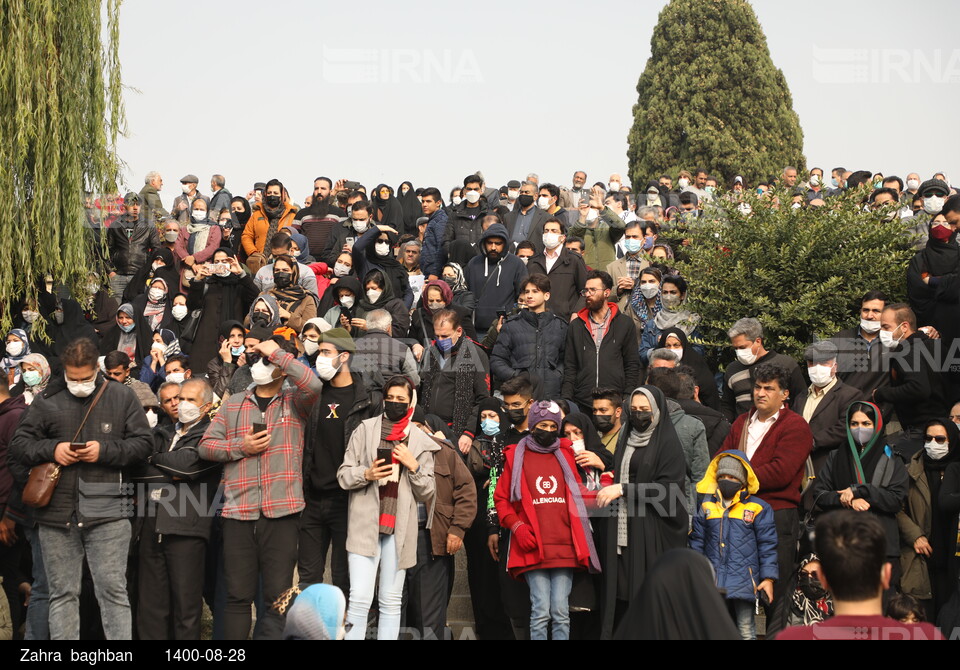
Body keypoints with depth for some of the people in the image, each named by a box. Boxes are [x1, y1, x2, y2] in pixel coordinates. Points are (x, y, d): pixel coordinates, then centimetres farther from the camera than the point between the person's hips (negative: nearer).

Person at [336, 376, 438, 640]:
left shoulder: (420, 441, 10)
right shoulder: (366, 429, 6)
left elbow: (427, 492, 10)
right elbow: (344, 474, 6)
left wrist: (414, 467, -6)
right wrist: (367, 474, -13)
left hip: (399, 527, 2)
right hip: (365, 524, -2)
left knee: (391, 601, 6)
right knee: (360, 599, -11)